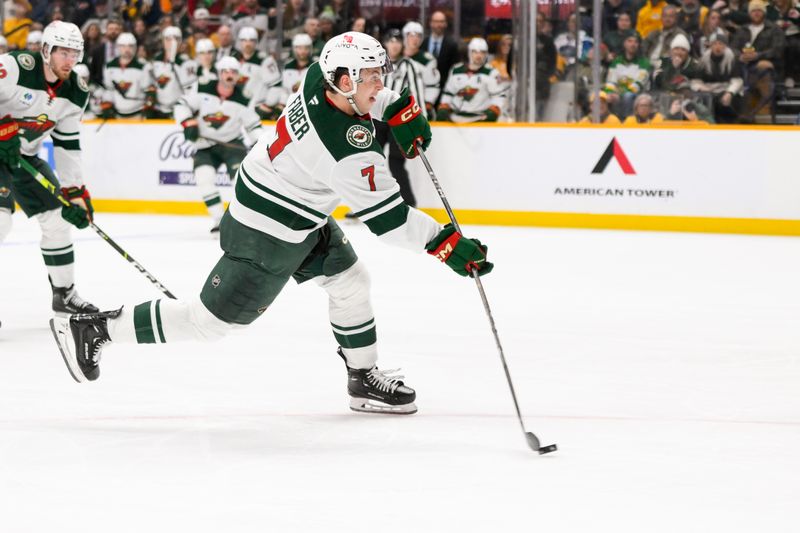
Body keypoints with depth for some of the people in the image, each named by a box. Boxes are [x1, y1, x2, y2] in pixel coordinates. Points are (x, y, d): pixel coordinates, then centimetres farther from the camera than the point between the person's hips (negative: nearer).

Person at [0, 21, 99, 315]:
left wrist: (75, 191, 1)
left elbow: (68, 144, 4)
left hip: (24, 155, 7)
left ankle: (64, 293, 21)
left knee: (57, 217, 6)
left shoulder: (76, 93, -3)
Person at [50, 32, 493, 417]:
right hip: (268, 235, -9)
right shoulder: (347, 147, -33)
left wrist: (402, 110, -3)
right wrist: (450, 246, -26)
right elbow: (385, 217, -29)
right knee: (213, 318, 1)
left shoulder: (321, 76, -10)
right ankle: (94, 329, 9)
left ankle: (364, 378, 26)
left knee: (349, 280, 15)